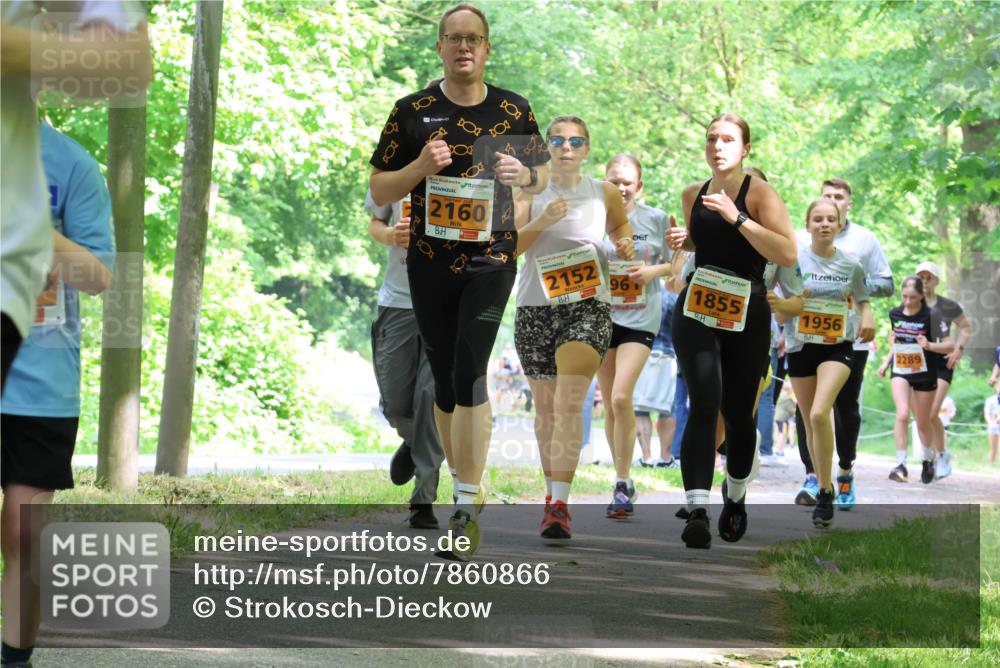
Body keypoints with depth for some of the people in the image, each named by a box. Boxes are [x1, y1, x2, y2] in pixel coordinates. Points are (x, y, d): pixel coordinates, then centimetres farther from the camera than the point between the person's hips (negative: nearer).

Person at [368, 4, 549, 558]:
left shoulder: (514, 111, 4)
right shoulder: (412, 112, 2)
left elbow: (542, 177, 16)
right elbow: (378, 191, 4)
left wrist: (522, 174, -8)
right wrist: (420, 167, -15)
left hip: (491, 258, -2)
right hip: (430, 261, 2)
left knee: (469, 371, -16)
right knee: (444, 379, 7)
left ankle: (467, 507, -16)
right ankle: (467, 488, 22)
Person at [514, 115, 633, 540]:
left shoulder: (604, 193, 7)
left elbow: (620, 223, 28)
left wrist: (624, 244, 6)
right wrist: (541, 222, -18)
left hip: (588, 305, -2)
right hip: (536, 308, 2)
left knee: (569, 403, -18)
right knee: (545, 406, 11)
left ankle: (560, 505, -25)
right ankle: (552, 492, 29)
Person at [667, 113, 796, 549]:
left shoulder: (760, 193, -7)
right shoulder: (693, 195, 8)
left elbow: (788, 254, -20)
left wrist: (737, 218, -25)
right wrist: (682, 240, 5)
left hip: (747, 317, -2)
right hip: (696, 312, 2)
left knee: (738, 413, 10)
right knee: (704, 403, -17)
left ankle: (736, 499, 36)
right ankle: (696, 509, -27)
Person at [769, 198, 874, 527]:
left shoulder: (850, 265, 1)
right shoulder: (795, 261, -3)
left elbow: (862, 299, 15)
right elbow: (785, 309, -2)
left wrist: (867, 318, -7)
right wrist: (777, 305, -26)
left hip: (837, 346, -2)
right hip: (801, 347, 2)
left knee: (819, 414, -22)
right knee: (811, 425, 7)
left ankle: (825, 493, -14)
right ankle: (824, 486, 26)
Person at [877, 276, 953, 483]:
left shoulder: (931, 316, -12)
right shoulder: (895, 314, 0)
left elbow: (949, 346, -12)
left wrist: (929, 345, -30)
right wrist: (887, 361, 9)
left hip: (925, 374, -2)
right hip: (900, 371, 2)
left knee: (923, 423, 10)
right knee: (902, 415, -21)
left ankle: (928, 460, 37)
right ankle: (901, 465, -22)